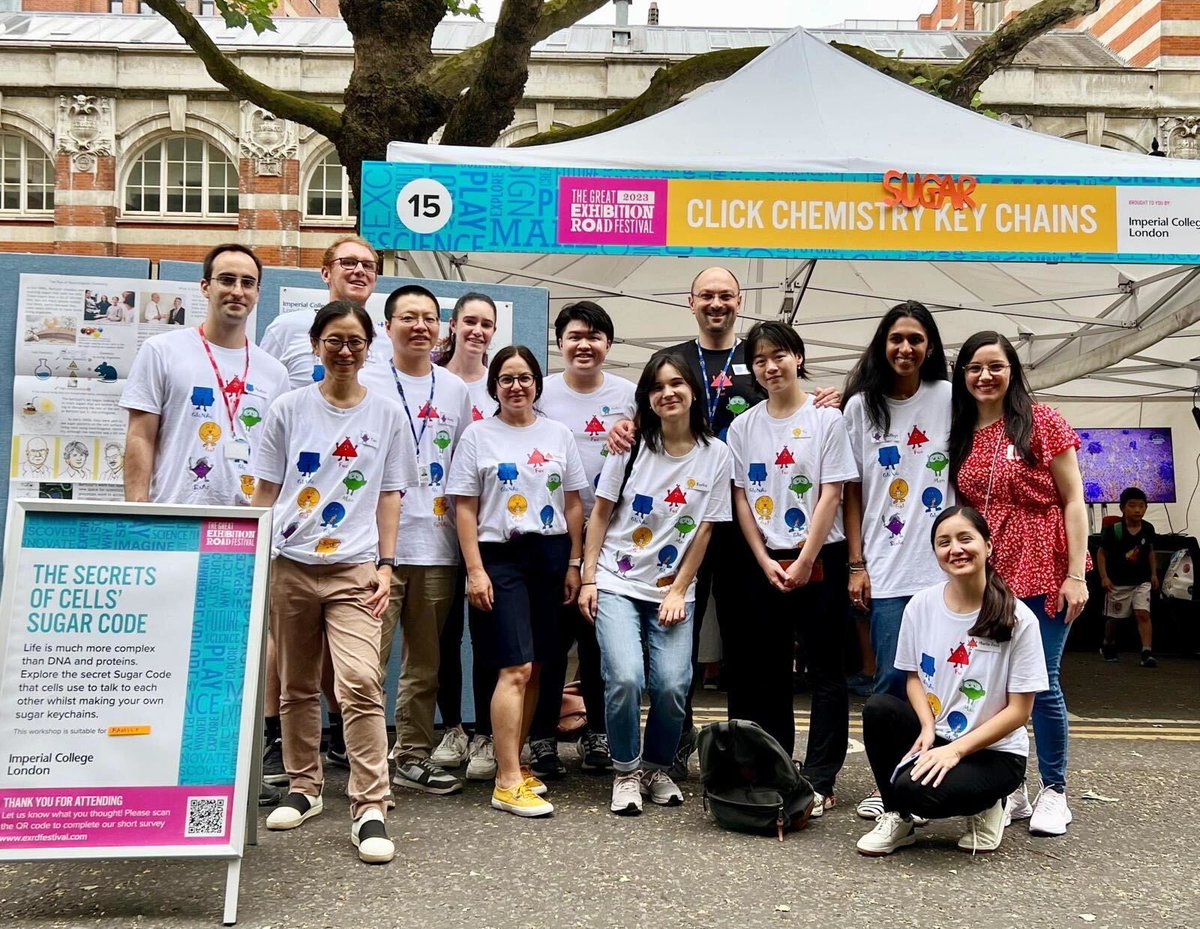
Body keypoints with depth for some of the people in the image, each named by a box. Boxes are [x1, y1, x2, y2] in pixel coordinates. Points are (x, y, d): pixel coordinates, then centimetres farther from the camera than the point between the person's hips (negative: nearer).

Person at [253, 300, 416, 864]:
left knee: (361, 682, -16)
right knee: (297, 685, 11)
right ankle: (303, 788, 28)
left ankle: (370, 809, -11)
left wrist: (386, 565, 1)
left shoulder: (386, 415, 7)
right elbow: (266, 491, 8)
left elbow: (389, 496, 8)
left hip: (354, 568, -1)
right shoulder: (289, 409, 6)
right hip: (289, 564, 2)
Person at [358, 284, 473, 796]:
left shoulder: (455, 390, 13)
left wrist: (459, 514, 10)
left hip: (436, 546, 5)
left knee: (426, 662, 11)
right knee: (370, 660, -5)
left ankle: (413, 756, 22)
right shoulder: (364, 384, 1)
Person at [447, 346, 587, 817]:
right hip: (500, 556, -4)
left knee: (533, 668, 6)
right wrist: (475, 570, -7)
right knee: (516, 669, -11)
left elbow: (573, 504, 13)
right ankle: (508, 782, -7)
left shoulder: (558, 435, 11)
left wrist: (573, 564, 7)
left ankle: (513, 764, 19)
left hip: (550, 555, 4)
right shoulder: (477, 435, 3)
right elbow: (465, 509, 0)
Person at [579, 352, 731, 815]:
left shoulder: (715, 455, -1)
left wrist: (678, 592, -3)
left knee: (672, 686, -12)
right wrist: (588, 580, -3)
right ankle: (625, 772, 6)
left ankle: (657, 767, 17)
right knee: (625, 678, -18)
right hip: (616, 583, -1)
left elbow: (703, 530, 1)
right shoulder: (631, 446, -2)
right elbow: (600, 514, 2)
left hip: (673, 590, 1)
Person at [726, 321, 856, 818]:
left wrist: (804, 562, -12)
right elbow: (741, 498, 4)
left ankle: (819, 781, 6)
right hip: (763, 562, 4)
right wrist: (766, 563, -4)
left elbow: (831, 496, -7)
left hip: (818, 559, -3)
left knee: (825, 669, 0)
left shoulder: (827, 419, -3)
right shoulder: (744, 426, 6)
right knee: (768, 671, 10)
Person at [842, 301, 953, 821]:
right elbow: (852, 491, 7)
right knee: (892, 679, 0)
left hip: (944, 564, 0)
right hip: (886, 568, 0)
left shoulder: (950, 398, 3)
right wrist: (856, 565, 3)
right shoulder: (861, 406, 6)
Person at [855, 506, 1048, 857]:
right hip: (934, 736, 4)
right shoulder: (921, 605, -4)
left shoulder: (1018, 619, -16)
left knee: (914, 788, -31)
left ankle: (984, 808, 4)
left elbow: (1018, 711, -12)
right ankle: (897, 818, -4)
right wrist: (928, 728, -13)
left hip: (994, 751, -4)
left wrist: (955, 750, -20)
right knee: (878, 708, -25)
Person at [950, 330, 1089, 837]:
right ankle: (1011, 789, 19)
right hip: (985, 577, 4)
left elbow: (1073, 501, -6)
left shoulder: (1042, 422, -4)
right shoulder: (960, 436, 8)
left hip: (1042, 573, -4)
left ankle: (1053, 792, 14)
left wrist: (1076, 574, -11)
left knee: (1041, 684, -1)